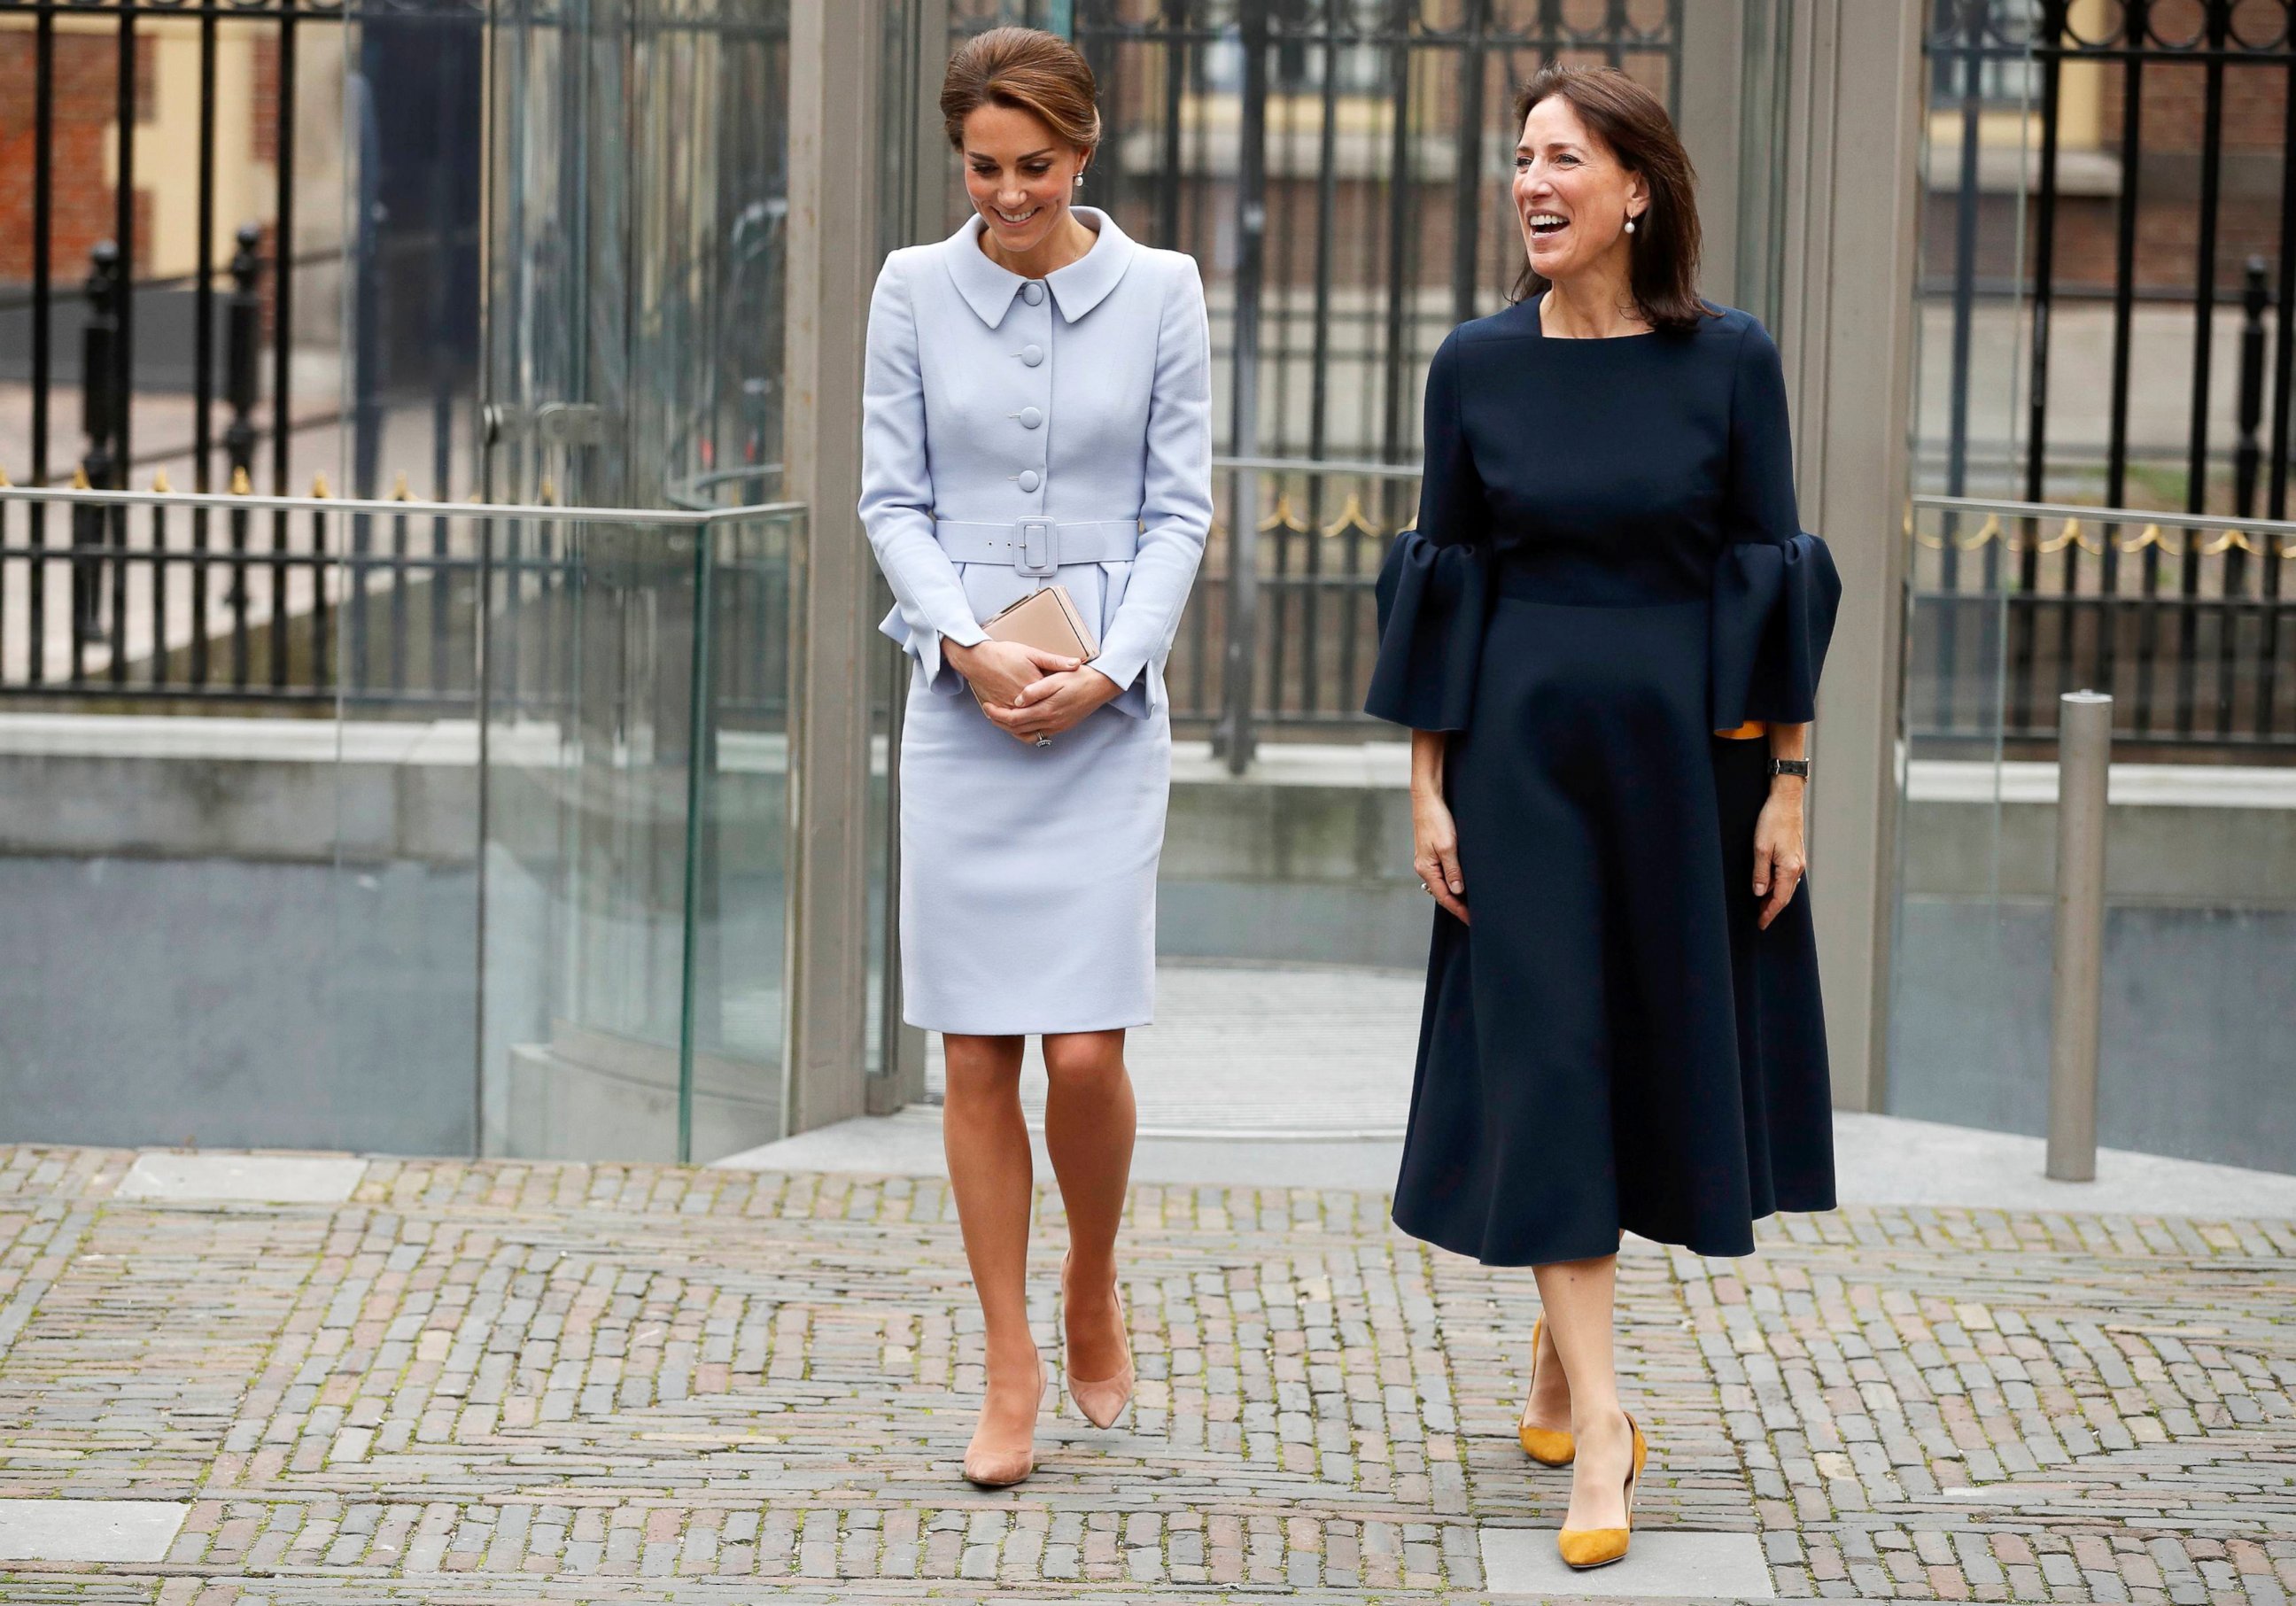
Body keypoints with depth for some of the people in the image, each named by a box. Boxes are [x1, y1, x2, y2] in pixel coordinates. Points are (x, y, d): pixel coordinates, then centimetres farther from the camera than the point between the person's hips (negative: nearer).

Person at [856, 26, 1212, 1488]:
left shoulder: (1160, 293, 0)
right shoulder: (916, 291, 3)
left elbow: (1180, 508, 2)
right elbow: (893, 499, 4)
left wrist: (1106, 671, -10)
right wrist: (969, 641, -11)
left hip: (1107, 711, -1)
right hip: (963, 703, 1)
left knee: (1086, 1048, -7)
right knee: (978, 1057, 2)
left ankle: (1093, 1291, 22)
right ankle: (1012, 1368, 11)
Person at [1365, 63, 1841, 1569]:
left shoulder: (1729, 361, -5)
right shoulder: (1478, 367, -1)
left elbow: (1777, 576, -1)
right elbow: (1440, 586, 4)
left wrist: (1786, 781, -3)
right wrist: (1428, 786, 0)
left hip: (1687, 749, 0)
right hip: (1525, 751, 0)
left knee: (1664, 1051, 9)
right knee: (1546, 1064, -6)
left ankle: (1557, 1370, 30)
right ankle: (1598, 1435, -7)